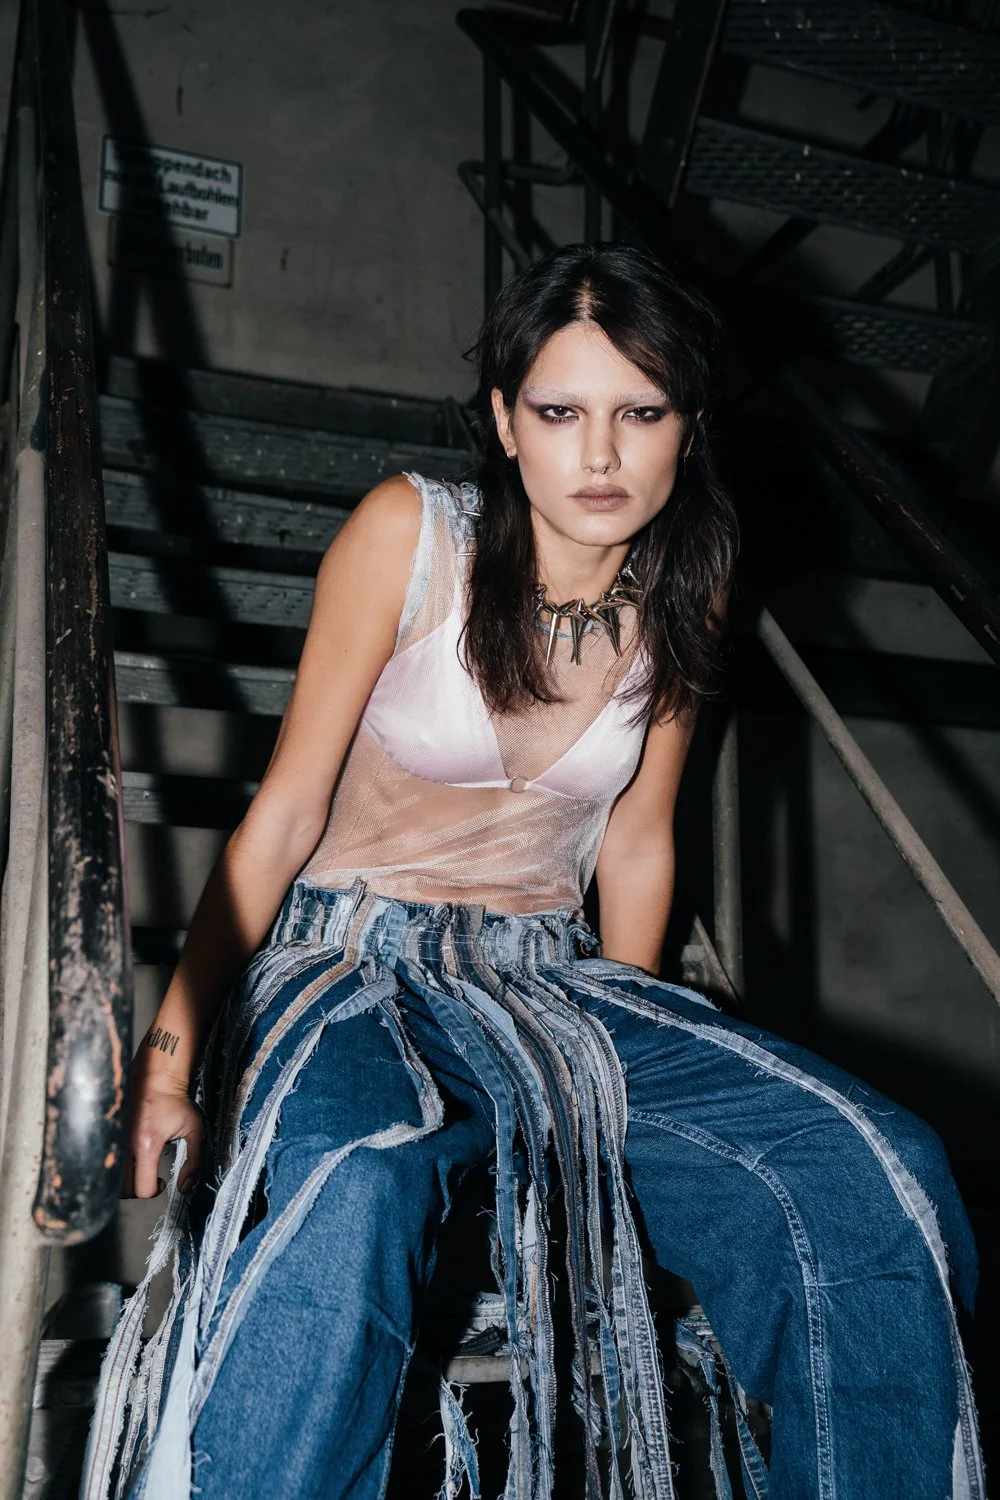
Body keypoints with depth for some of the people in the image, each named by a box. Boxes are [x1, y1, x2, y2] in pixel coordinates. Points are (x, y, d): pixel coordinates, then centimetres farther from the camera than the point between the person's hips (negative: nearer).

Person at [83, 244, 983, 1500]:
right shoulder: (410, 533, -8)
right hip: (349, 959, -3)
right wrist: (172, 1046, -9)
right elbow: (286, 807, -6)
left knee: (882, 1182, -19)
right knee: (345, 1195, -40)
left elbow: (637, 845, 12)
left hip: (545, 977, 4)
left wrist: (625, 1047, 15)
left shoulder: (681, 592, 4)